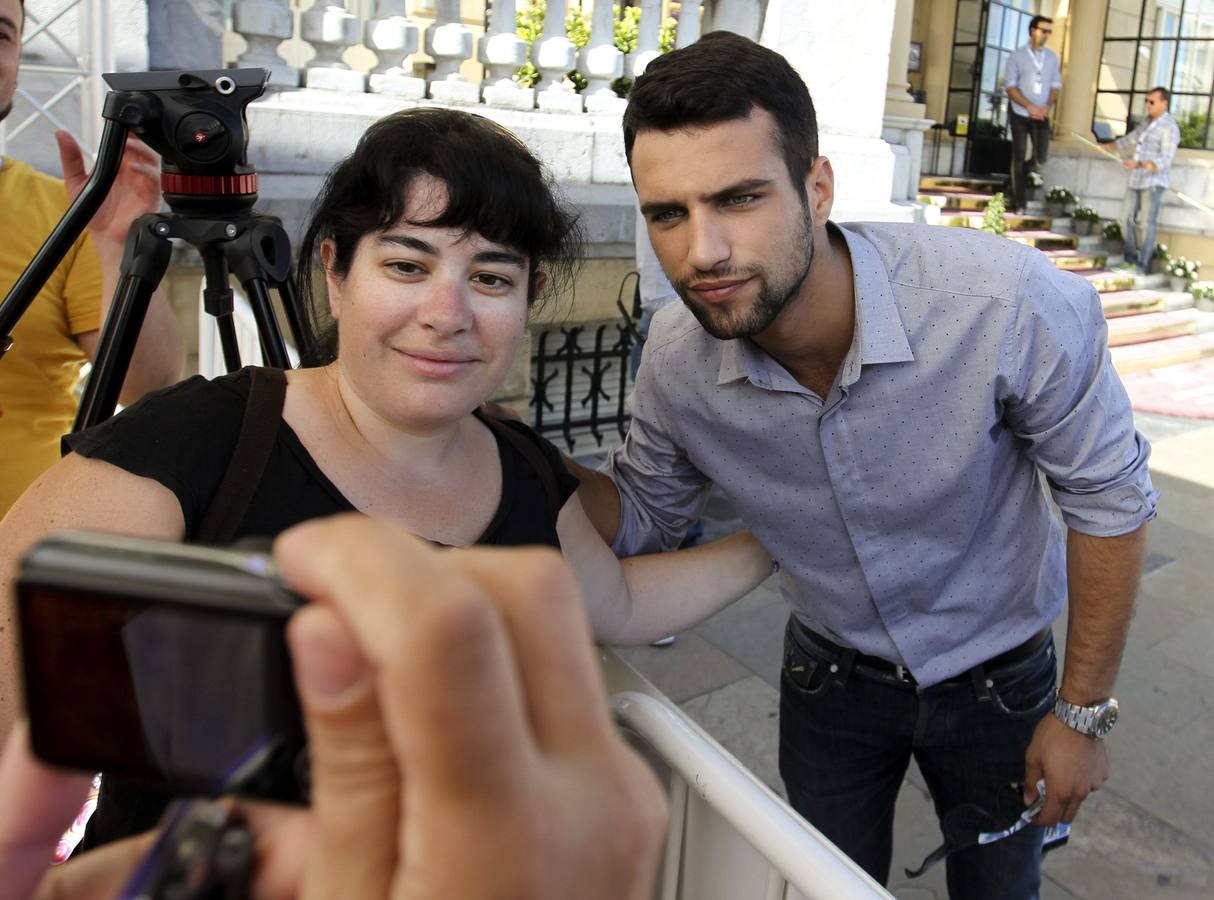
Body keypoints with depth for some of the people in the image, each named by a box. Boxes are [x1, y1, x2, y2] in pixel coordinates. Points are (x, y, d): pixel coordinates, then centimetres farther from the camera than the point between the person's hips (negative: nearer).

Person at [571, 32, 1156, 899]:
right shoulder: (677, 356, -23)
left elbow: (1109, 496, -18)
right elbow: (644, 508, -3)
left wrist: (1085, 713, -10)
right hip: (830, 670, 2)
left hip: (996, 673, -1)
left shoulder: (1007, 302, -34)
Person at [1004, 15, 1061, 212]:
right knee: (1019, 157, -2)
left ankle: (1018, 176, 25)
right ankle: (1018, 201, 6)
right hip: (1020, 114, -3)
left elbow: (1056, 85, 9)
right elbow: (1010, 87, -8)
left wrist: (1048, 106, -9)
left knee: (1041, 156, -5)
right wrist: (1030, 106, -17)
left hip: (1042, 115, 3)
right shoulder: (1017, 57, -3)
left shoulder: (1052, 57, 7)